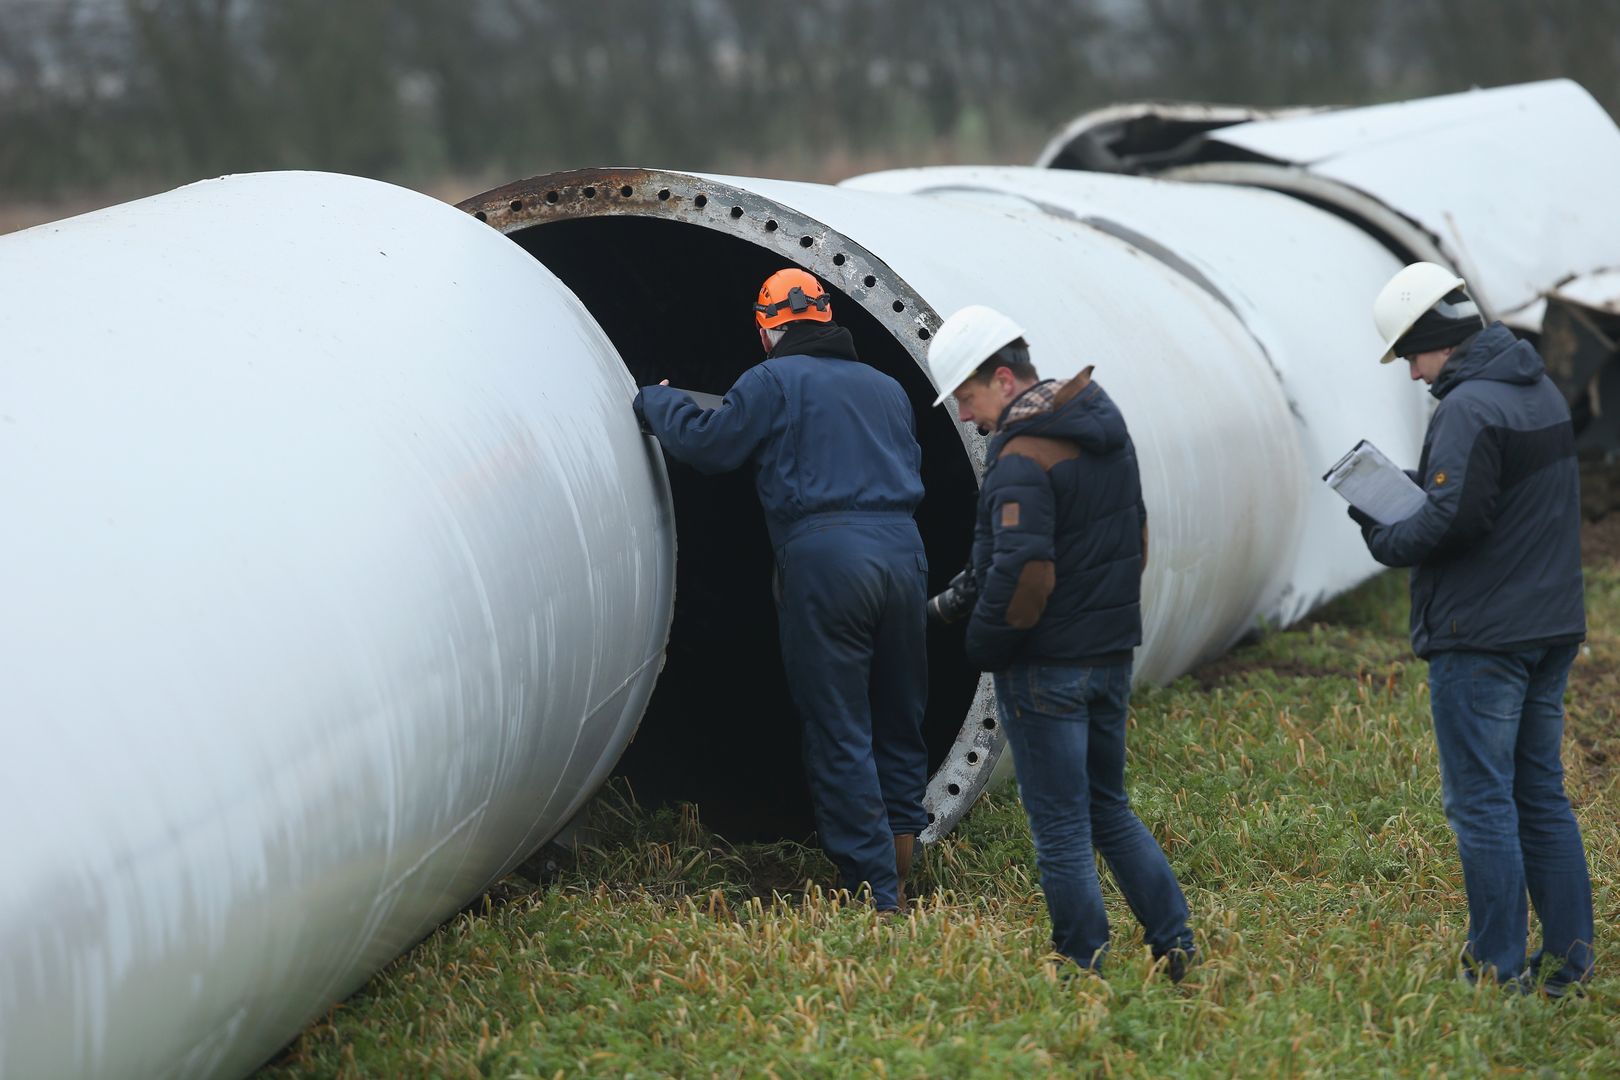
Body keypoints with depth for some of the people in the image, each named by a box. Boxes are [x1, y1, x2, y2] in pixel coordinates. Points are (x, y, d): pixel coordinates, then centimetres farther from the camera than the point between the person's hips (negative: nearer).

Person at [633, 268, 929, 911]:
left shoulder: (773, 382, 2)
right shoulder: (886, 387, 20)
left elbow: (706, 443, 3)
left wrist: (656, 402, 21)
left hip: (824, 556, -6)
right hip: (902, 551, 6)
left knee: (839, 736, -2)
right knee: (898, 726, 14)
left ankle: (873, 894, -5)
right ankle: (898, 877, 17)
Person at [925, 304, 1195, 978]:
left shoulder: (1022, 458, -19)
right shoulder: (1106, 430, 9)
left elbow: (1024, 575, -25)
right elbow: (1138, 536, 18)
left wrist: (985, 648, -12)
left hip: (1048, 667, -9)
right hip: (1112, 654, 9)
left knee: (1061, 829, 0)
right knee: (1109, 808, 18)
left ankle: (1085, 966, 4)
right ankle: (1173, 941, 14)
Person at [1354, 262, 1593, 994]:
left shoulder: (1469, 408, -18)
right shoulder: (1543, 393, 13)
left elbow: (1453, 521, -23)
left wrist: (1386, 541, -4)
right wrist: (1412, 489, 9)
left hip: (1479, 638, -9)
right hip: (1550, 629, 9)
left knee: (1481, 803, -2)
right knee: (1541, 794, 14)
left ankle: (1498, 972, 0)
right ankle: (1570, 961, 16)